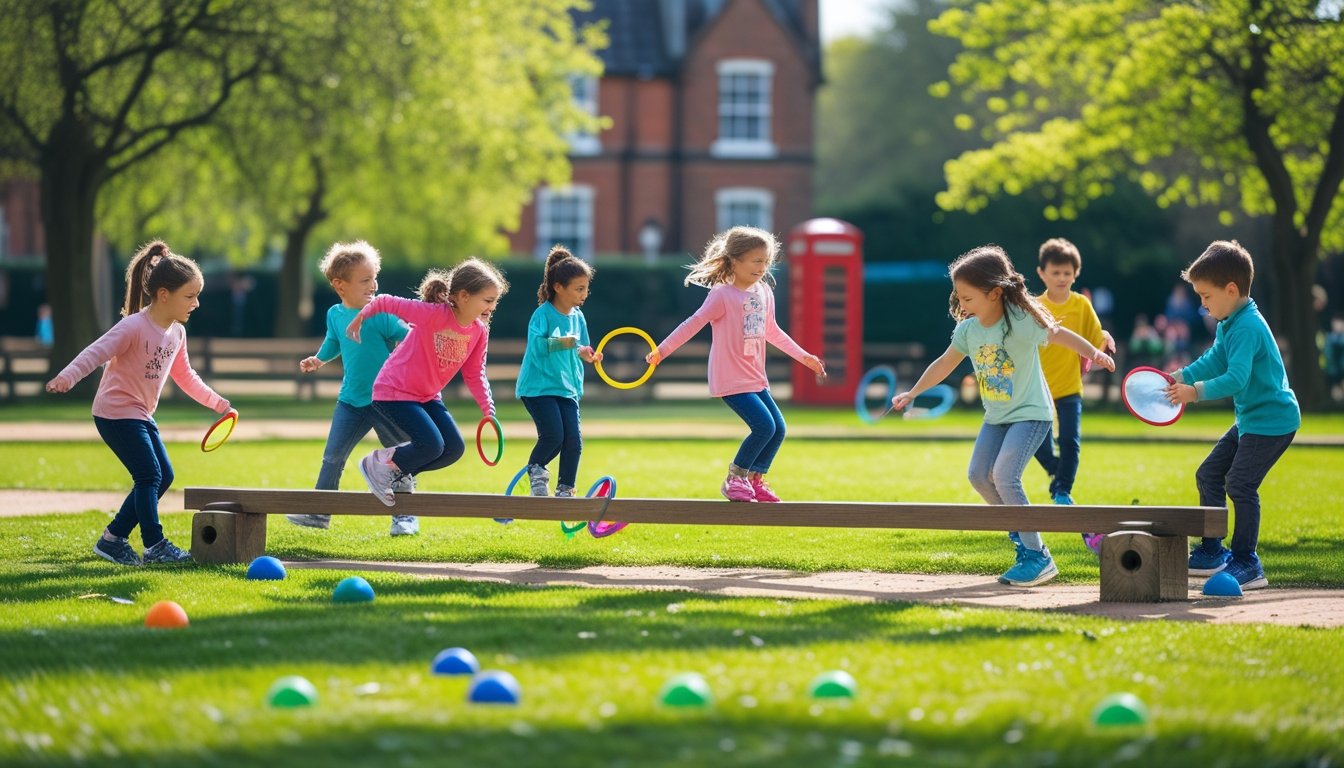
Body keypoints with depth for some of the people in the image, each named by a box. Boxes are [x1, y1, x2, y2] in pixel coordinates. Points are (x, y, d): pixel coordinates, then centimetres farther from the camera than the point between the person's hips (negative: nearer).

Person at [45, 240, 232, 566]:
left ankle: (113, 539, 14)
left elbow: (185, 376, 19)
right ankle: (155, 546, -8)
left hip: (141, 415, 9)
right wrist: (67, 377, -47)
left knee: (163, 476, 8)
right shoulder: (134, 327, -21)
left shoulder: (177, 333, 5)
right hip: (115, 412, -9)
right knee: (150, 475, -14)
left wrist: (218, 403, 21)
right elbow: (96, 352, -30)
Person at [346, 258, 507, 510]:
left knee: (454, 449, -2)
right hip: (394, 392, -8)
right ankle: (378, 464, 5)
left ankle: (400, 475, 18)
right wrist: (359, 319, -2)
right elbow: (384, 302, -18)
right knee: (432, 445, -20)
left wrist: (488, 409, -4)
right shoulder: (434, 314, -27)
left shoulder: (480, 331, -4)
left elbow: (474, 374, 6)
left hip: (428, 397, 8)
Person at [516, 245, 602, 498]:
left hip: (567, 388, 6)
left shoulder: (577, 317, 9)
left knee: (573, 439, -5)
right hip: (539, 386, -6)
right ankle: (535, 470, 13)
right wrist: (559, 343, -37)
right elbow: (535, 344, -24)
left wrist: (584, 354, -2)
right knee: (553, 436, -16)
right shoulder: (543, 314, -12)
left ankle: (565, 490, 8)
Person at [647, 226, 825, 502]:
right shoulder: (722, 295, -14)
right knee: (765, 426, -16)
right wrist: (662, 350, -18)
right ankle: (733, 480, 0)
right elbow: (693, 324, -14)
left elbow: (772, 331, 22)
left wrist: (803, 356, 26)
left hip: (756, 379, 8)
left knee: (778, 429, 5)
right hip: (730, 379, -8)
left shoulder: (764, 293, 8)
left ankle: (755, 481, 20)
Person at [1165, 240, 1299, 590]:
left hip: (1273, 420, -11)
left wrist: (1196, 391, -34)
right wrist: (1179, 376, 2)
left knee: (1240, 485, -17)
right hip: (1250, 419, 11)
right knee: (1208, 475, 14)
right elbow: (1213, 361, 16)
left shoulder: (1248, 327, -24)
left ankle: (1247, 564, -9)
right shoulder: (1229, 325, 9)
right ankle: (1211, 553, 23)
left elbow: (1236, 378, -31)